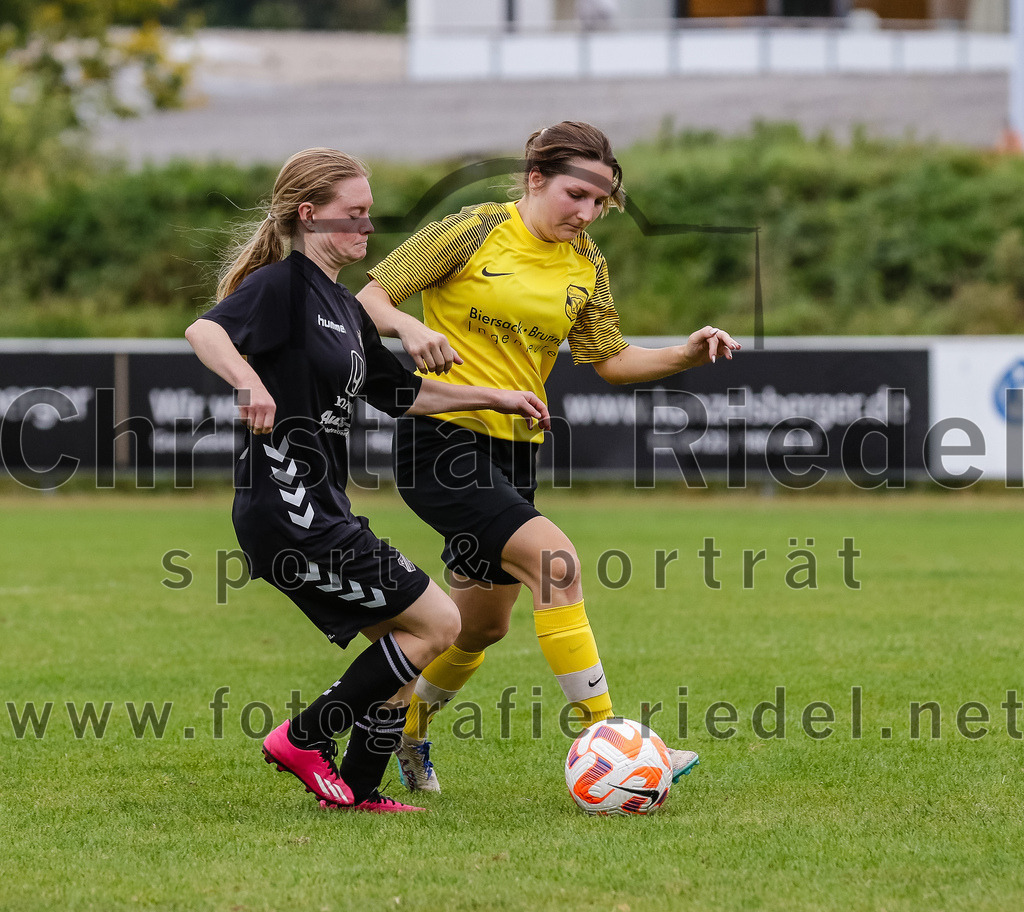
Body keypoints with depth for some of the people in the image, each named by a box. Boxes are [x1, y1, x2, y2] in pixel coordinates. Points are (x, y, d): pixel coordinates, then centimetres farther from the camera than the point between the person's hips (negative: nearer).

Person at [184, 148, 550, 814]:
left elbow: (403, 394, 29)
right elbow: (204, 330, -28)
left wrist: (496, 398, 28)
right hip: (287, 507, -10)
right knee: (436, 622, -7)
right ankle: (306, 737, 0)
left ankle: (358, 789, 18)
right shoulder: (284, 285, -10)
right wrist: (251, 383, -44)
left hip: (320, 510, 10)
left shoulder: (344, 308, 19)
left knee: (405, 640, 13)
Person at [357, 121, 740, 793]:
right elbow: (369, 297, -8)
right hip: (441, 437, -7)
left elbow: (609, 359, 13)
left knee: (484, 623, 15)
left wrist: (688, 356, -2)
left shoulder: (587, 266, 8)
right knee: (555, 560, -25)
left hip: (516, 447, 7)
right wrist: (408, 327, -29)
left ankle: (405, 731, 41)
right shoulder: (476, 231, -9)